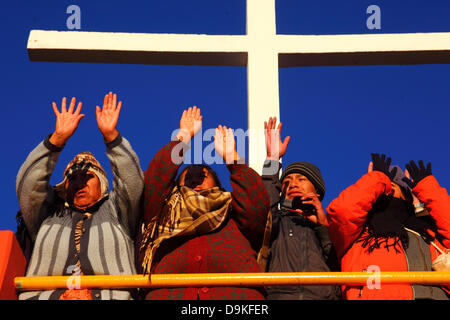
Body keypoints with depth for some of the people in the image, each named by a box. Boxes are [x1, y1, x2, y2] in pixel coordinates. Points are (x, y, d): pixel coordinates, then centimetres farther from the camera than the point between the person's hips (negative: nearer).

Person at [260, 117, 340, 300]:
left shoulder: (329, 227, 26)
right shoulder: (278, 222, 25)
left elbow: (339, 265, 11)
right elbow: (265, 211, 2)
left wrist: (324, 225, 5)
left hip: (323, 294, 0)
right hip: (279, 293, 0)